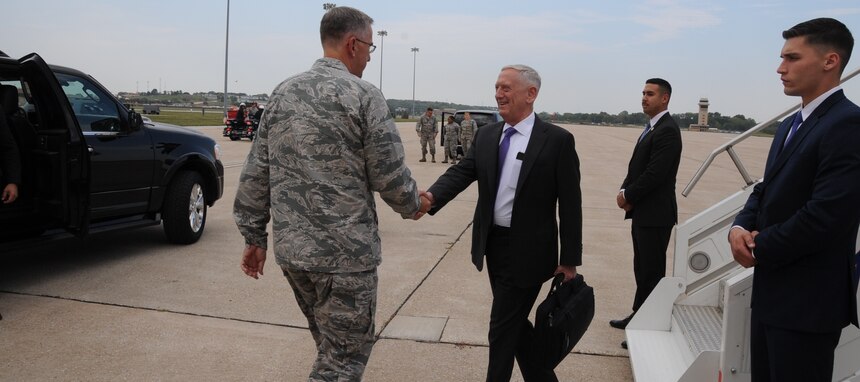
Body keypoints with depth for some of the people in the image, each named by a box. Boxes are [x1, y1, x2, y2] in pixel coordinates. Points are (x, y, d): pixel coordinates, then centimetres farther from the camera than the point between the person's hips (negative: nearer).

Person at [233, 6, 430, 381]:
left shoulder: (283, 92, 8)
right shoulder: (363, 95, -11)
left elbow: (255, 174, 7)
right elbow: (390, 175, -10)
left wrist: (254, 237, 14)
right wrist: (414, 206, 10)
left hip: (291, 249, 7)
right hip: (345, 251, -7)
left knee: (332, 347, 24)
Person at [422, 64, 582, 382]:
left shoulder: (558, 140, -9)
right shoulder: (486, 135, 6)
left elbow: (570, 204, -8)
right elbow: (461, 172, -5)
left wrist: (569, 260, -8)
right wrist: (432, 196, -26)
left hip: (527, 252, -6)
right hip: (493, 245, 6)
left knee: (502, 329, 3)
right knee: (514, 323, 19)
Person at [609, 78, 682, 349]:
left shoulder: (667, 130, -16)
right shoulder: (651, 128, 15)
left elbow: (655, 173, -22)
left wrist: (628, 196, -11)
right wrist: (624, 191, -1)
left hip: (655, 214, -9)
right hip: (642, 212, 9)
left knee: (652, 272, -2)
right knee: (642, 268, 18)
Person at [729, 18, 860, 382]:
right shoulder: (790, 125, 14)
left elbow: (827, 215, -25)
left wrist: (759, 249, -12)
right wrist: (740, 228, -5)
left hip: (808, 301, -9)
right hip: (771, 291, 9)